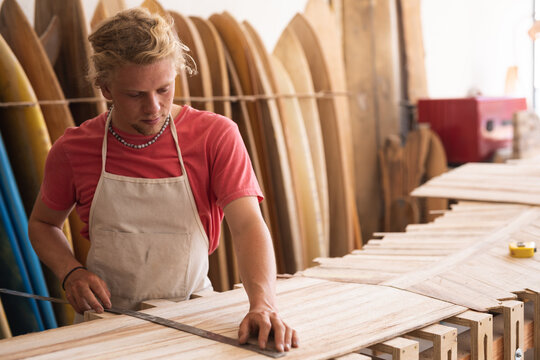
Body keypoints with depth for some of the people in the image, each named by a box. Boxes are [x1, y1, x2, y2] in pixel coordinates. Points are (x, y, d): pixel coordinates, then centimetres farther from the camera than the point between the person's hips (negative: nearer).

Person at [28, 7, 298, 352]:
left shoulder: (217, 136, -7)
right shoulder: (73, 149, -2)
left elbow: (248, 224, -17)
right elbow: (42, 223, 14)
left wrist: (263, 303, -33)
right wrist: (71, 272, -6)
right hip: (106, 320, 0)